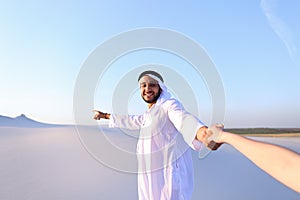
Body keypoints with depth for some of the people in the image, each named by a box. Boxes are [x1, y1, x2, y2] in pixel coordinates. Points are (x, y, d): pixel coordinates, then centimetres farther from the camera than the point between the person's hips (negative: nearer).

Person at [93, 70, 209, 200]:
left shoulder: (169, 104, -11)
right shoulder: (147, 115, 16)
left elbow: (183, 119, -32)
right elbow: (131, 121, 33)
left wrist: (202, 132, -55)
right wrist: (105, 115, 43)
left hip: (170, 177, -8)